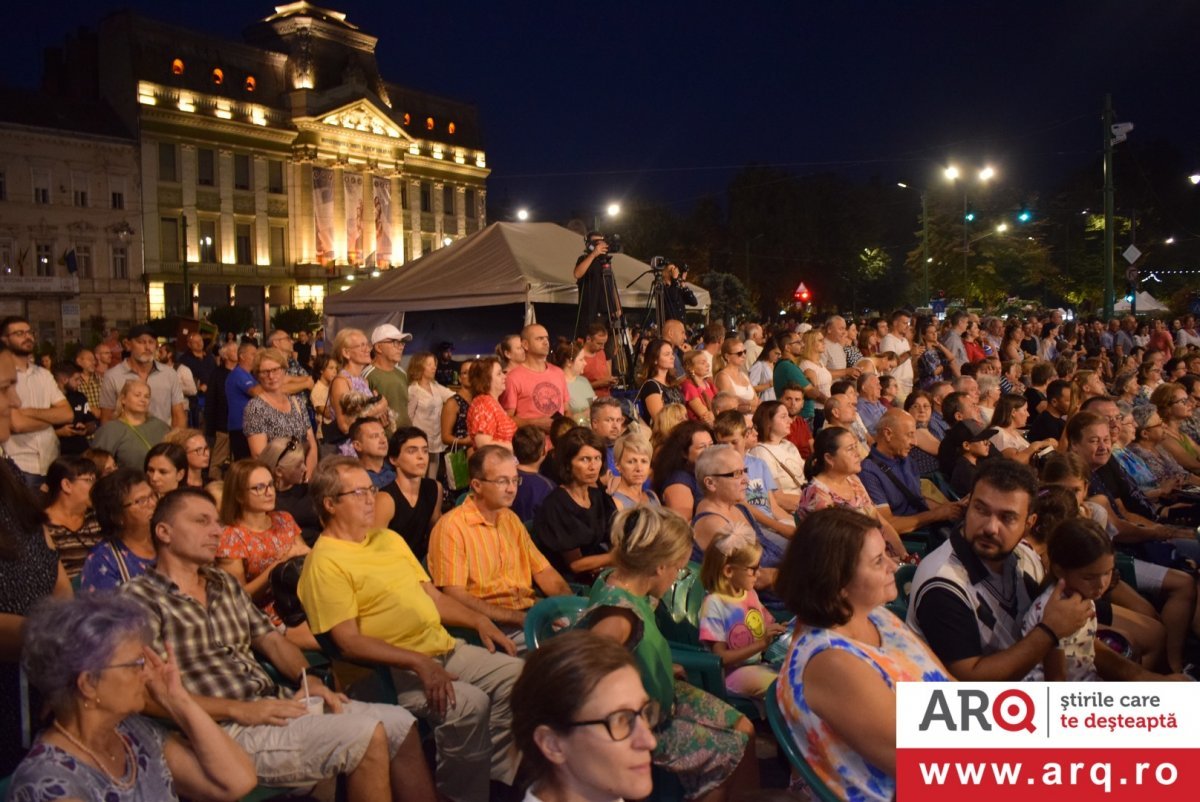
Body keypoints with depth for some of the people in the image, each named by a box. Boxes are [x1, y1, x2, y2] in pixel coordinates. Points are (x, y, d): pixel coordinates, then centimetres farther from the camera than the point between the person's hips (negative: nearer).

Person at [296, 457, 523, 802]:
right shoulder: (325, 561, -10)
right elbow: (349, 641, -17)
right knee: (469, 705, -28)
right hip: (394, 670, -8)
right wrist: (418, 662, -25)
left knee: (515, 674, -3)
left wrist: (478, 620, 6)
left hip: (444, 648, 9)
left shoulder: (389, 539, 16)